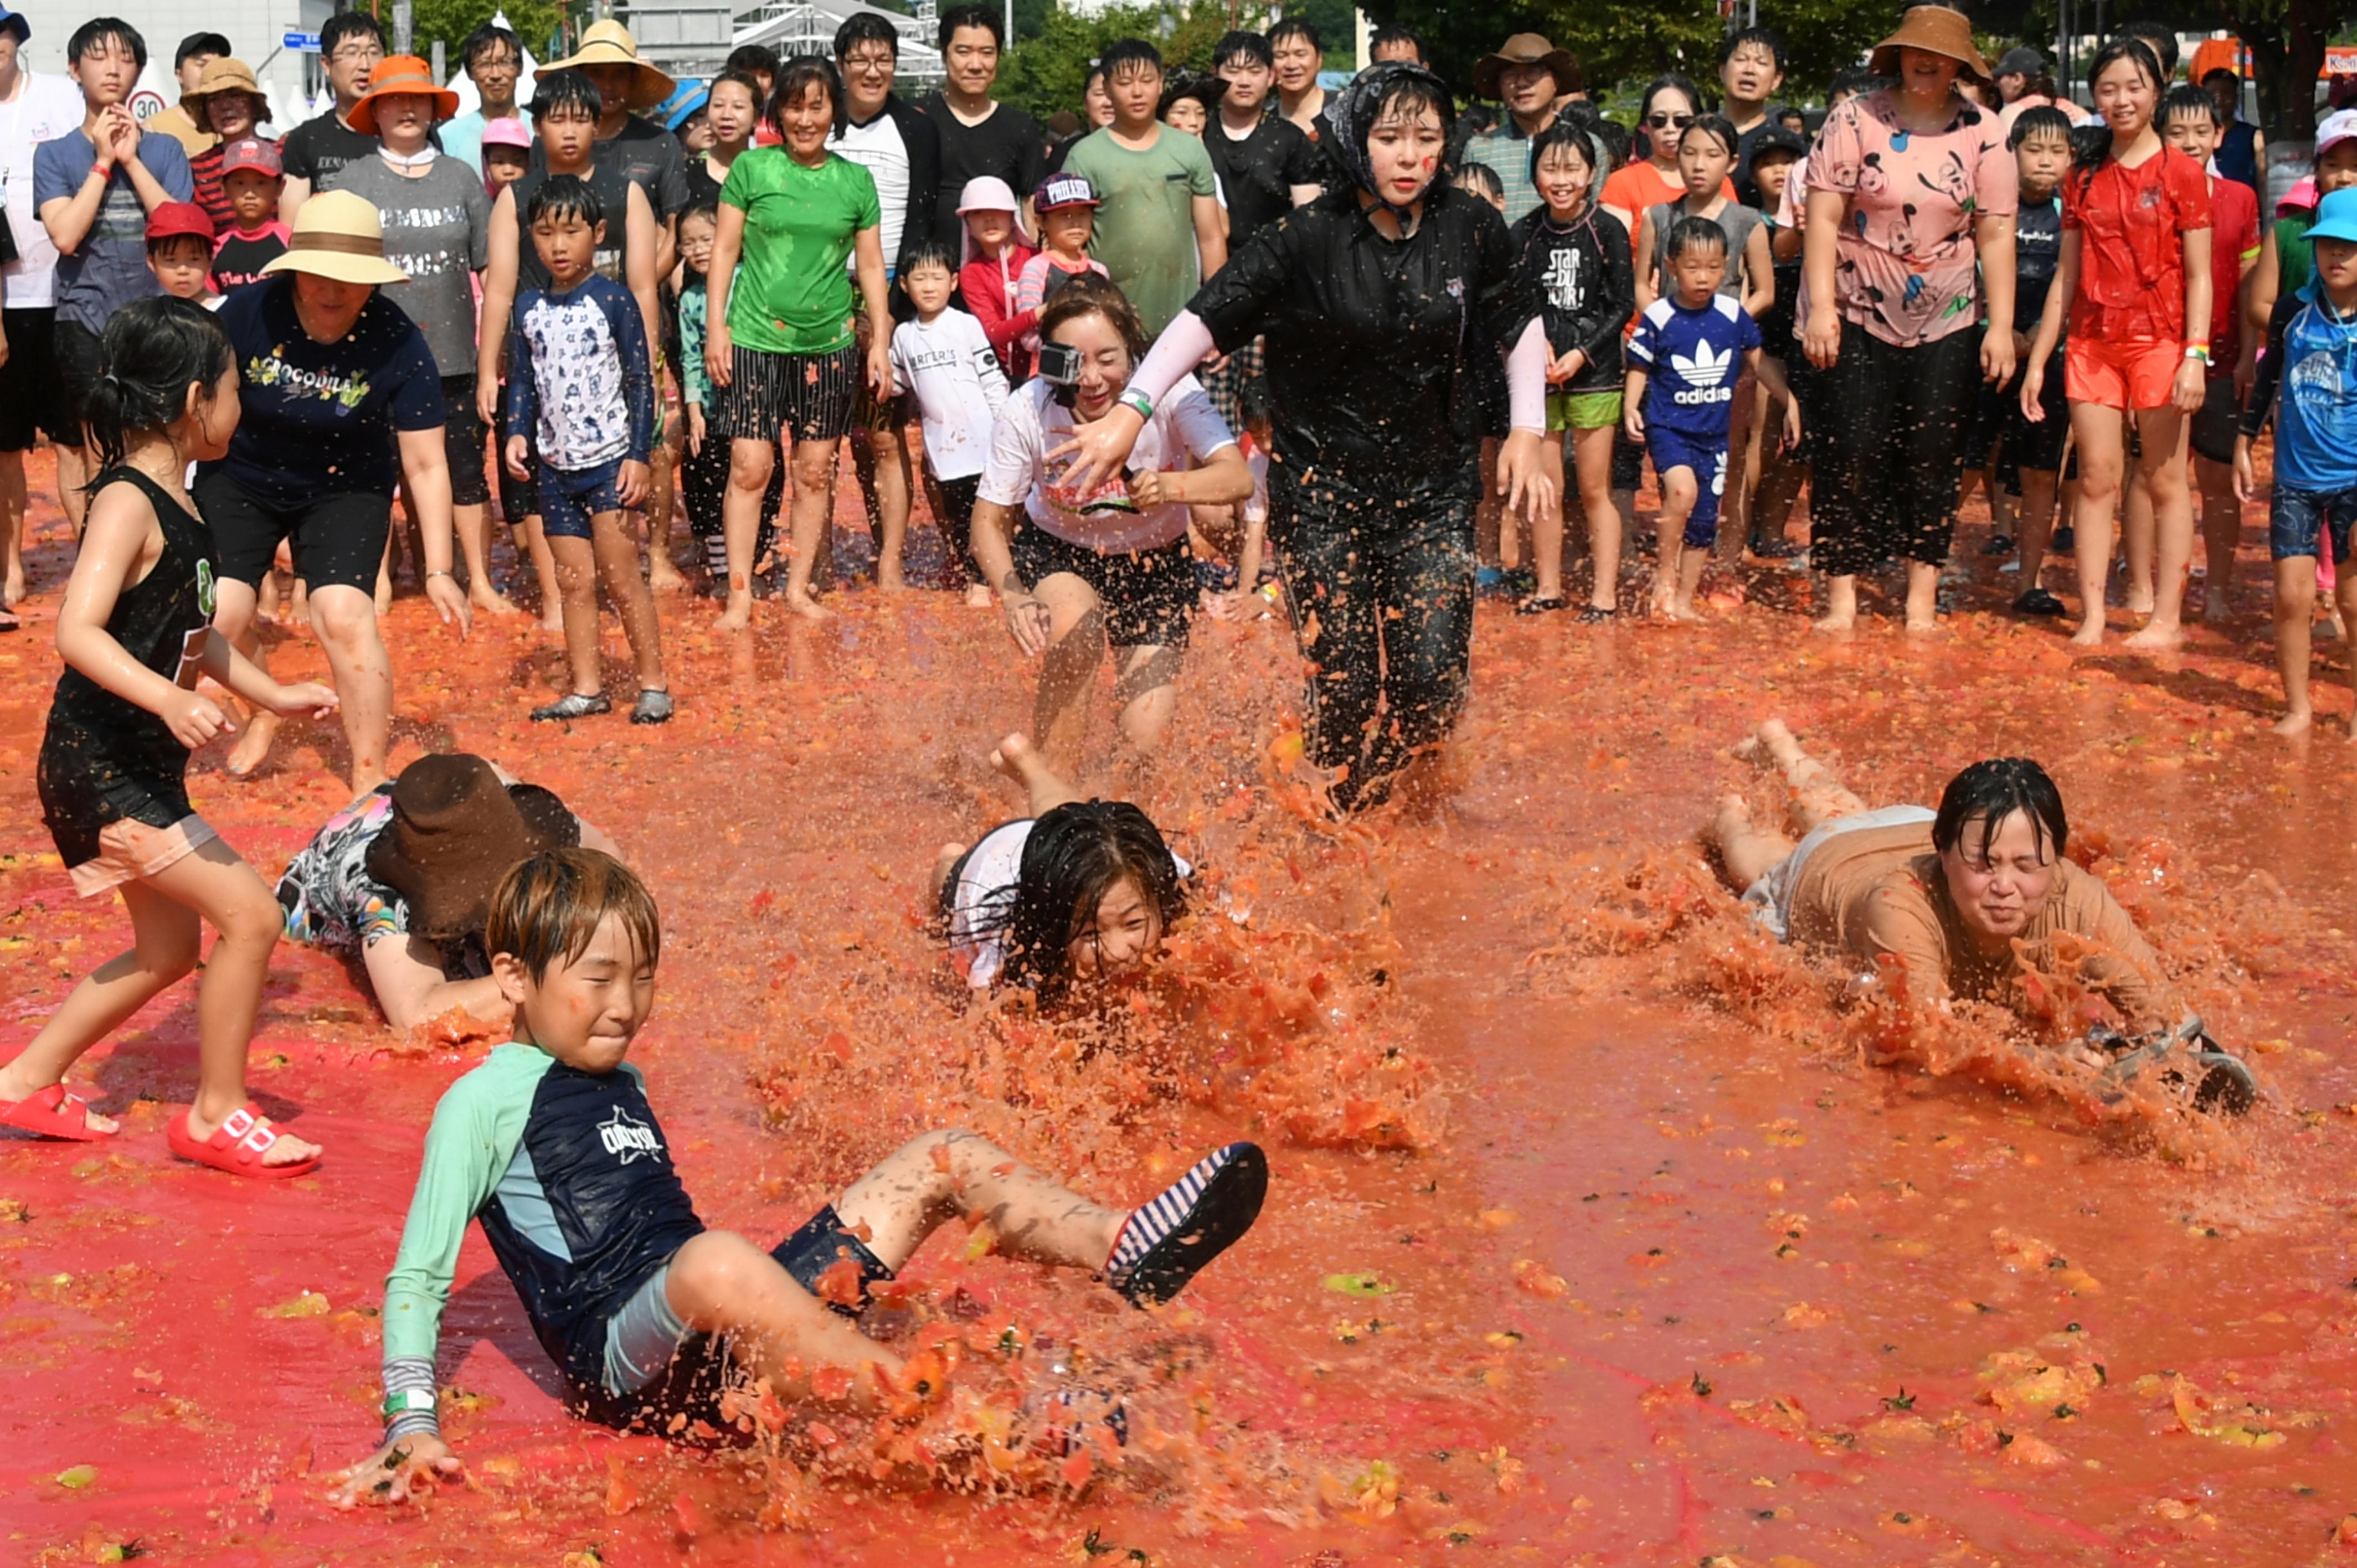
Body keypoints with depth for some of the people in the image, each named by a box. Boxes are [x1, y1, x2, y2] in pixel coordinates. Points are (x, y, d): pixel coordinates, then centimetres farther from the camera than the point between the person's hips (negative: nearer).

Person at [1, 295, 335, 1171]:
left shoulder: (171, 504, 10)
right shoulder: (127, 504, -19)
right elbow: (77, 631, -31)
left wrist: (271, 695, 27)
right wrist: (170, 700, -43)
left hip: (142, 768, 10)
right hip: (98, 766, -10)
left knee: (169, 949, 19)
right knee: (251, 916, -12)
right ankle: (217, 1116, 1)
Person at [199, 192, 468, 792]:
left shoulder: (397, 343, -23)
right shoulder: (249, 313, -24)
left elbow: (426, 466, -17)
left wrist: (439, 570, -19)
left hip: (346, 489, -1)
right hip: (242, 481, 1)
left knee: (345, 618, -18)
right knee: (216, 616, -11)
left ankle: (371, 777, -1)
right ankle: (266, 709, 23)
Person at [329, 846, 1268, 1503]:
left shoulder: (622, 1084, 20)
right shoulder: (486, 1100, -3)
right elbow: (418, 1278, -6)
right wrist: (411, 1424, -17)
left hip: (727, 1336, 8)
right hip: (632, 1366, -8)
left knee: (942, 1160, 4)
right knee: (719, 1261, -43)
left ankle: (1128, 1253, -20)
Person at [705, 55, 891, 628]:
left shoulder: (856, 181, 6)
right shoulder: (752, 168, 0)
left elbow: (871, 266, 9)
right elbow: (725, 251, 2)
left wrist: (881, 341, 5)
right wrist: (715, 327, -3)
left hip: (830, 343, 2)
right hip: (757, 339, -2)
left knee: (816, 471, 6)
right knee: (750, 468, -6)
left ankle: (799, 588, 17)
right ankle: (740, 594, -1)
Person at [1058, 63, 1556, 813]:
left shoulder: (1472, 228, -3)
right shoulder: (1308, 238, -13)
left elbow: (1521, 324, 13)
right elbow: (1207, 317, -16)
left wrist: (1528, 431, 7)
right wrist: (1132, 410, -27)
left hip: (1434, 489, 2)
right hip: (1324, 491, -2)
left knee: (1434, 681, -4)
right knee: (1344, 687, -3)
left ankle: (1393, 806, 25)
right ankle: (1337, 824, 23)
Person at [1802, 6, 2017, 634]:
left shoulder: (1983, 135, 0)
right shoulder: (1854, 121, -5)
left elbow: (1996, 235, 0)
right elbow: (1824, 219, -7)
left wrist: (2002, 327, -4)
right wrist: (1820, 308, -14)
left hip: (1947, 324, 2)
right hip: (1860, 317, -1)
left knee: (1932, 457, 2)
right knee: (1852, 452, -5)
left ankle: (1922, 600, 8)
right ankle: (1841, 597, 2)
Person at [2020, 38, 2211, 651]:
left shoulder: (2180, 172, -2)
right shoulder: (2084, 179, 10)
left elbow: (2199, 276, -4)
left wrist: (2195, 355, -13)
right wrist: (2037, 361, 11)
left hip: (2159, 341, -4)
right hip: (2092, 342, 4)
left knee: (2165, 480, 0)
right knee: (2096, 478, 2)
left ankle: (2168, 618, 4)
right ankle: (2091, 617, 4)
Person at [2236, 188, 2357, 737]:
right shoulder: (2293, 311, 1)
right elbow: (2268, 379, 13)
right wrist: (2244, 445, 14)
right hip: (2296, 477, 2)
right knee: (2292, 594, 2)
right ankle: (2297, 706, 16)